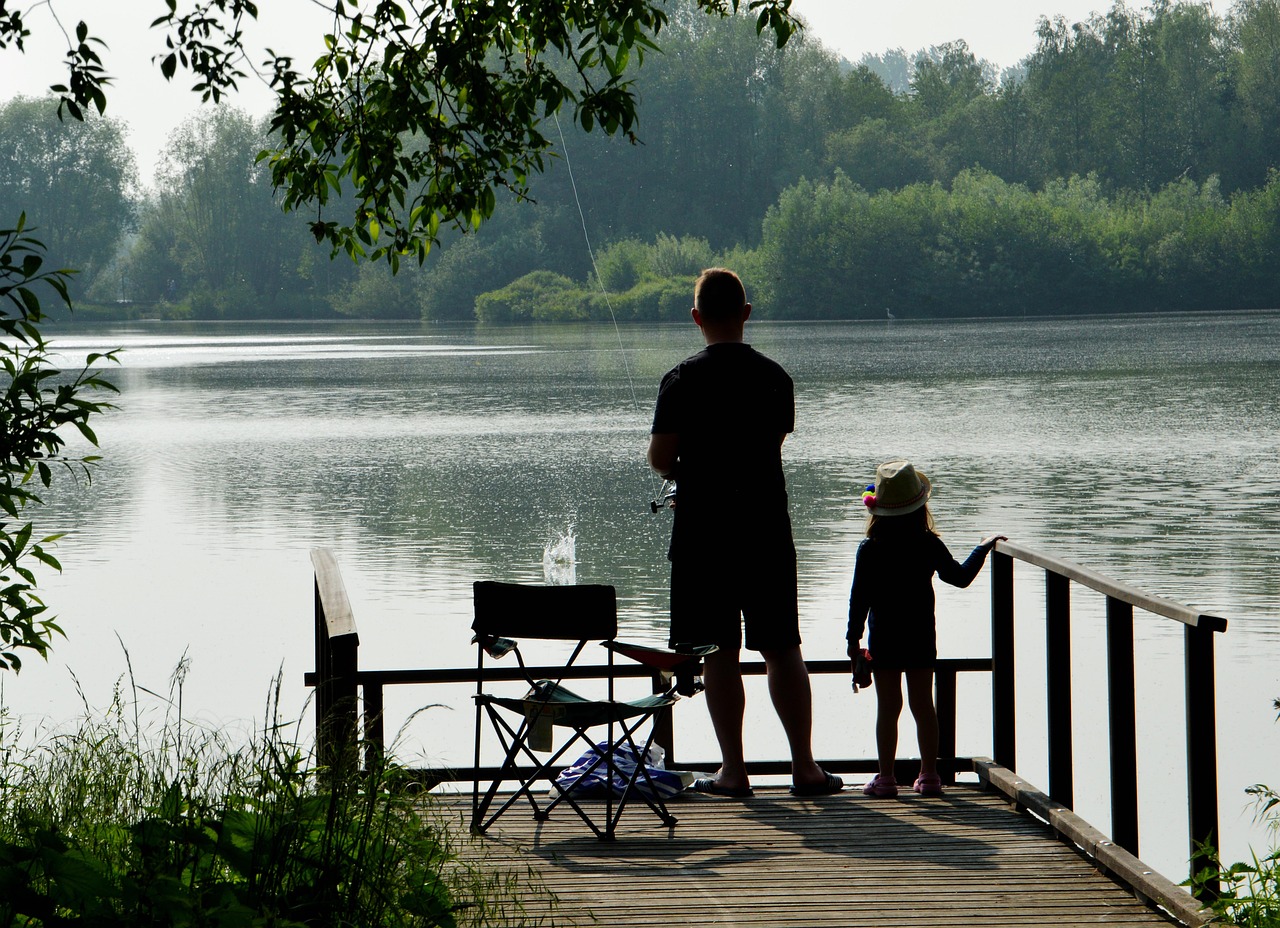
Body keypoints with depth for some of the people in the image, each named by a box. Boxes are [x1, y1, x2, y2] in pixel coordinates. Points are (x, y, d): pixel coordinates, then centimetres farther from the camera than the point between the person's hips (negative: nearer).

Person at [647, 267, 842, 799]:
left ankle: (733, 771, 3)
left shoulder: (683, 380, -9)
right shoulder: (775, 377, 3)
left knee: (719, 655, 2)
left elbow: (660, 458, -9)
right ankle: (805, 766, 8)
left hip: (704, 532, -3)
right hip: (768, 530, 3)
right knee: (782, 649, 8)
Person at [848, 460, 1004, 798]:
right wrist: (983, 548, 20)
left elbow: (859, 596, -6)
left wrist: (853, 638, 1)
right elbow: (960, 577, 6)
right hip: (922, 637, 2)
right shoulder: (929, 545, -3)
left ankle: (886, 777, 0)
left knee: (887, 707, 0)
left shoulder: (870, 549, -7)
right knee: (923, 704, 8)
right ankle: (929, 775, 11)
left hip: (884, 638, -2)